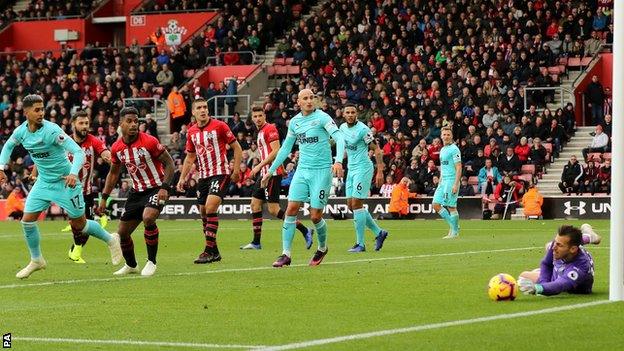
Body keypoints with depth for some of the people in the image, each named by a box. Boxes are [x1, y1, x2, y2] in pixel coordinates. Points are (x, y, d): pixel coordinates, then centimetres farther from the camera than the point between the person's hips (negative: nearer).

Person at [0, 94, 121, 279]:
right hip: (44, 181, 5)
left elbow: (78, 152, -28)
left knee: (79, 225, 2)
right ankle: (36, 260, 17)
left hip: (65, 181, -5)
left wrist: (73, 173, -44)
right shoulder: (21, 131, -6)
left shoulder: (51, 130, -24)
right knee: (27, 220, -3)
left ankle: (110, 240, 29)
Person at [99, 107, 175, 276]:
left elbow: (169, 163, -12)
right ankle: (131, 265, 32)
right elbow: (113, 173, 14)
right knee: (122, 232, 6)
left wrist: (165, 187, -23)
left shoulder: (149, 141, -18)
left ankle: (151, 262, -16)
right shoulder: (117, 148, -2)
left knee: (148, 218, -32)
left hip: (157, 188, -6)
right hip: (137, 191, 6)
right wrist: (104, 197, 10)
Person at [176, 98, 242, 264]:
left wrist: (236, 170, -10)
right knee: (203, 212, 7)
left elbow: (237, 147, -3)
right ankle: (214, 252, 18)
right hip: (203, 176, 7)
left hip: (220, 173, -7)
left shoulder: (219, 126, -8)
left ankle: (209, 251, -18)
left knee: (210, 208, -20)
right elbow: (190, 157, 20)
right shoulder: (191, 132, 8)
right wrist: (182, 178, 14)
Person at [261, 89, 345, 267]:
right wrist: (271, 171, 23)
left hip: (321, 171, -5)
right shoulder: (294, 122, 10)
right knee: (291, 209, -7)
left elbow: (339, 138, -19)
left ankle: (322, 248, 24)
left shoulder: (322, 117, -8)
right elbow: (285, 147, 22)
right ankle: (286, 254, -4)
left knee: (315, 216, -3)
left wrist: (338, 161, -35)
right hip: (302, 170, 5)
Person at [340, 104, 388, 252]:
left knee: (356, 204, -11)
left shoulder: (362, 129, -15)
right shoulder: (343, 128, 8)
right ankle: (379, 232, 18)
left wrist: (380, 172, -20)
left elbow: (377, 150, -15)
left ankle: (360, 244, -6)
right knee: (351, 205, 7)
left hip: (363, 168, -9)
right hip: (351, 169, 9)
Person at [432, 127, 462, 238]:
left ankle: (454, 231, 1)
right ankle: (452, 225, 12)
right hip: (443, 181, 9)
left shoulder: (454, 149, -8)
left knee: (451, 207, -7)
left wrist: (456, 184, -21)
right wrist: (440, 182, 21)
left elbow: (459, 168, -14)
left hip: (452, 180, -9)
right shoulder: (442, 150, 18)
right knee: (436, 205, 2)